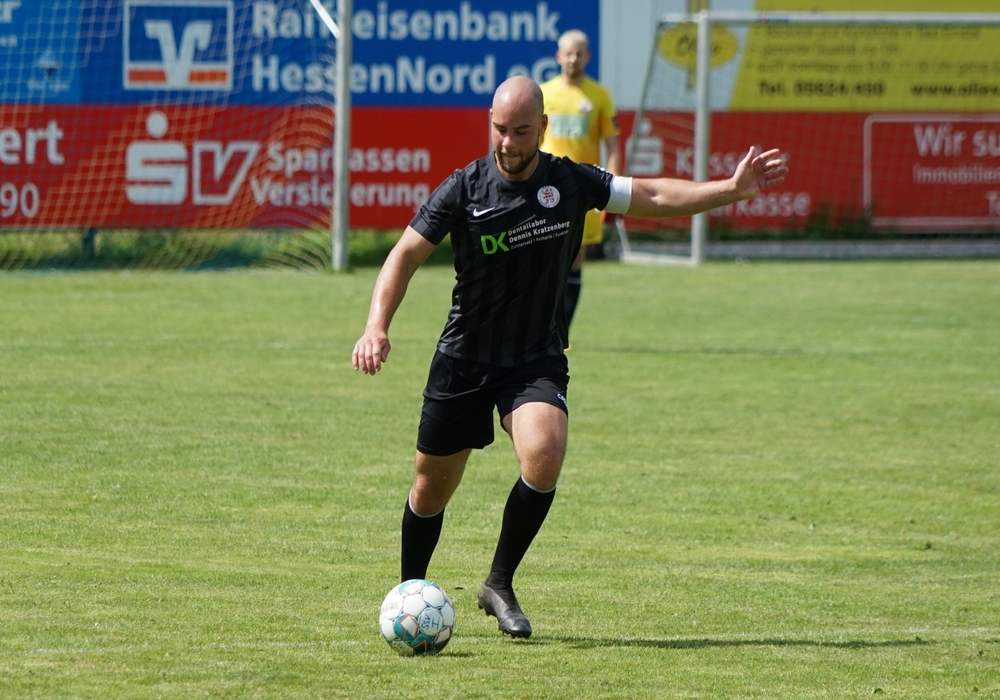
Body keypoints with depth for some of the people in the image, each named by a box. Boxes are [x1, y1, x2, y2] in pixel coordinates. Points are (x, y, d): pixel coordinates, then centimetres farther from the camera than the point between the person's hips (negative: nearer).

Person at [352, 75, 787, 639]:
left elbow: (653, 196, 5)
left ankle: (500, 584, -10)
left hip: (538, 359, 0)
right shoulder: (465, 189, -10)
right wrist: (378, 327, -21)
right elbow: (406, 255, -8)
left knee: (544, 456, -27)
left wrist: (731, 189, -4)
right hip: (463, 361, 0)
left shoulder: (570, 183, -4)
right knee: (433, 487, 7)